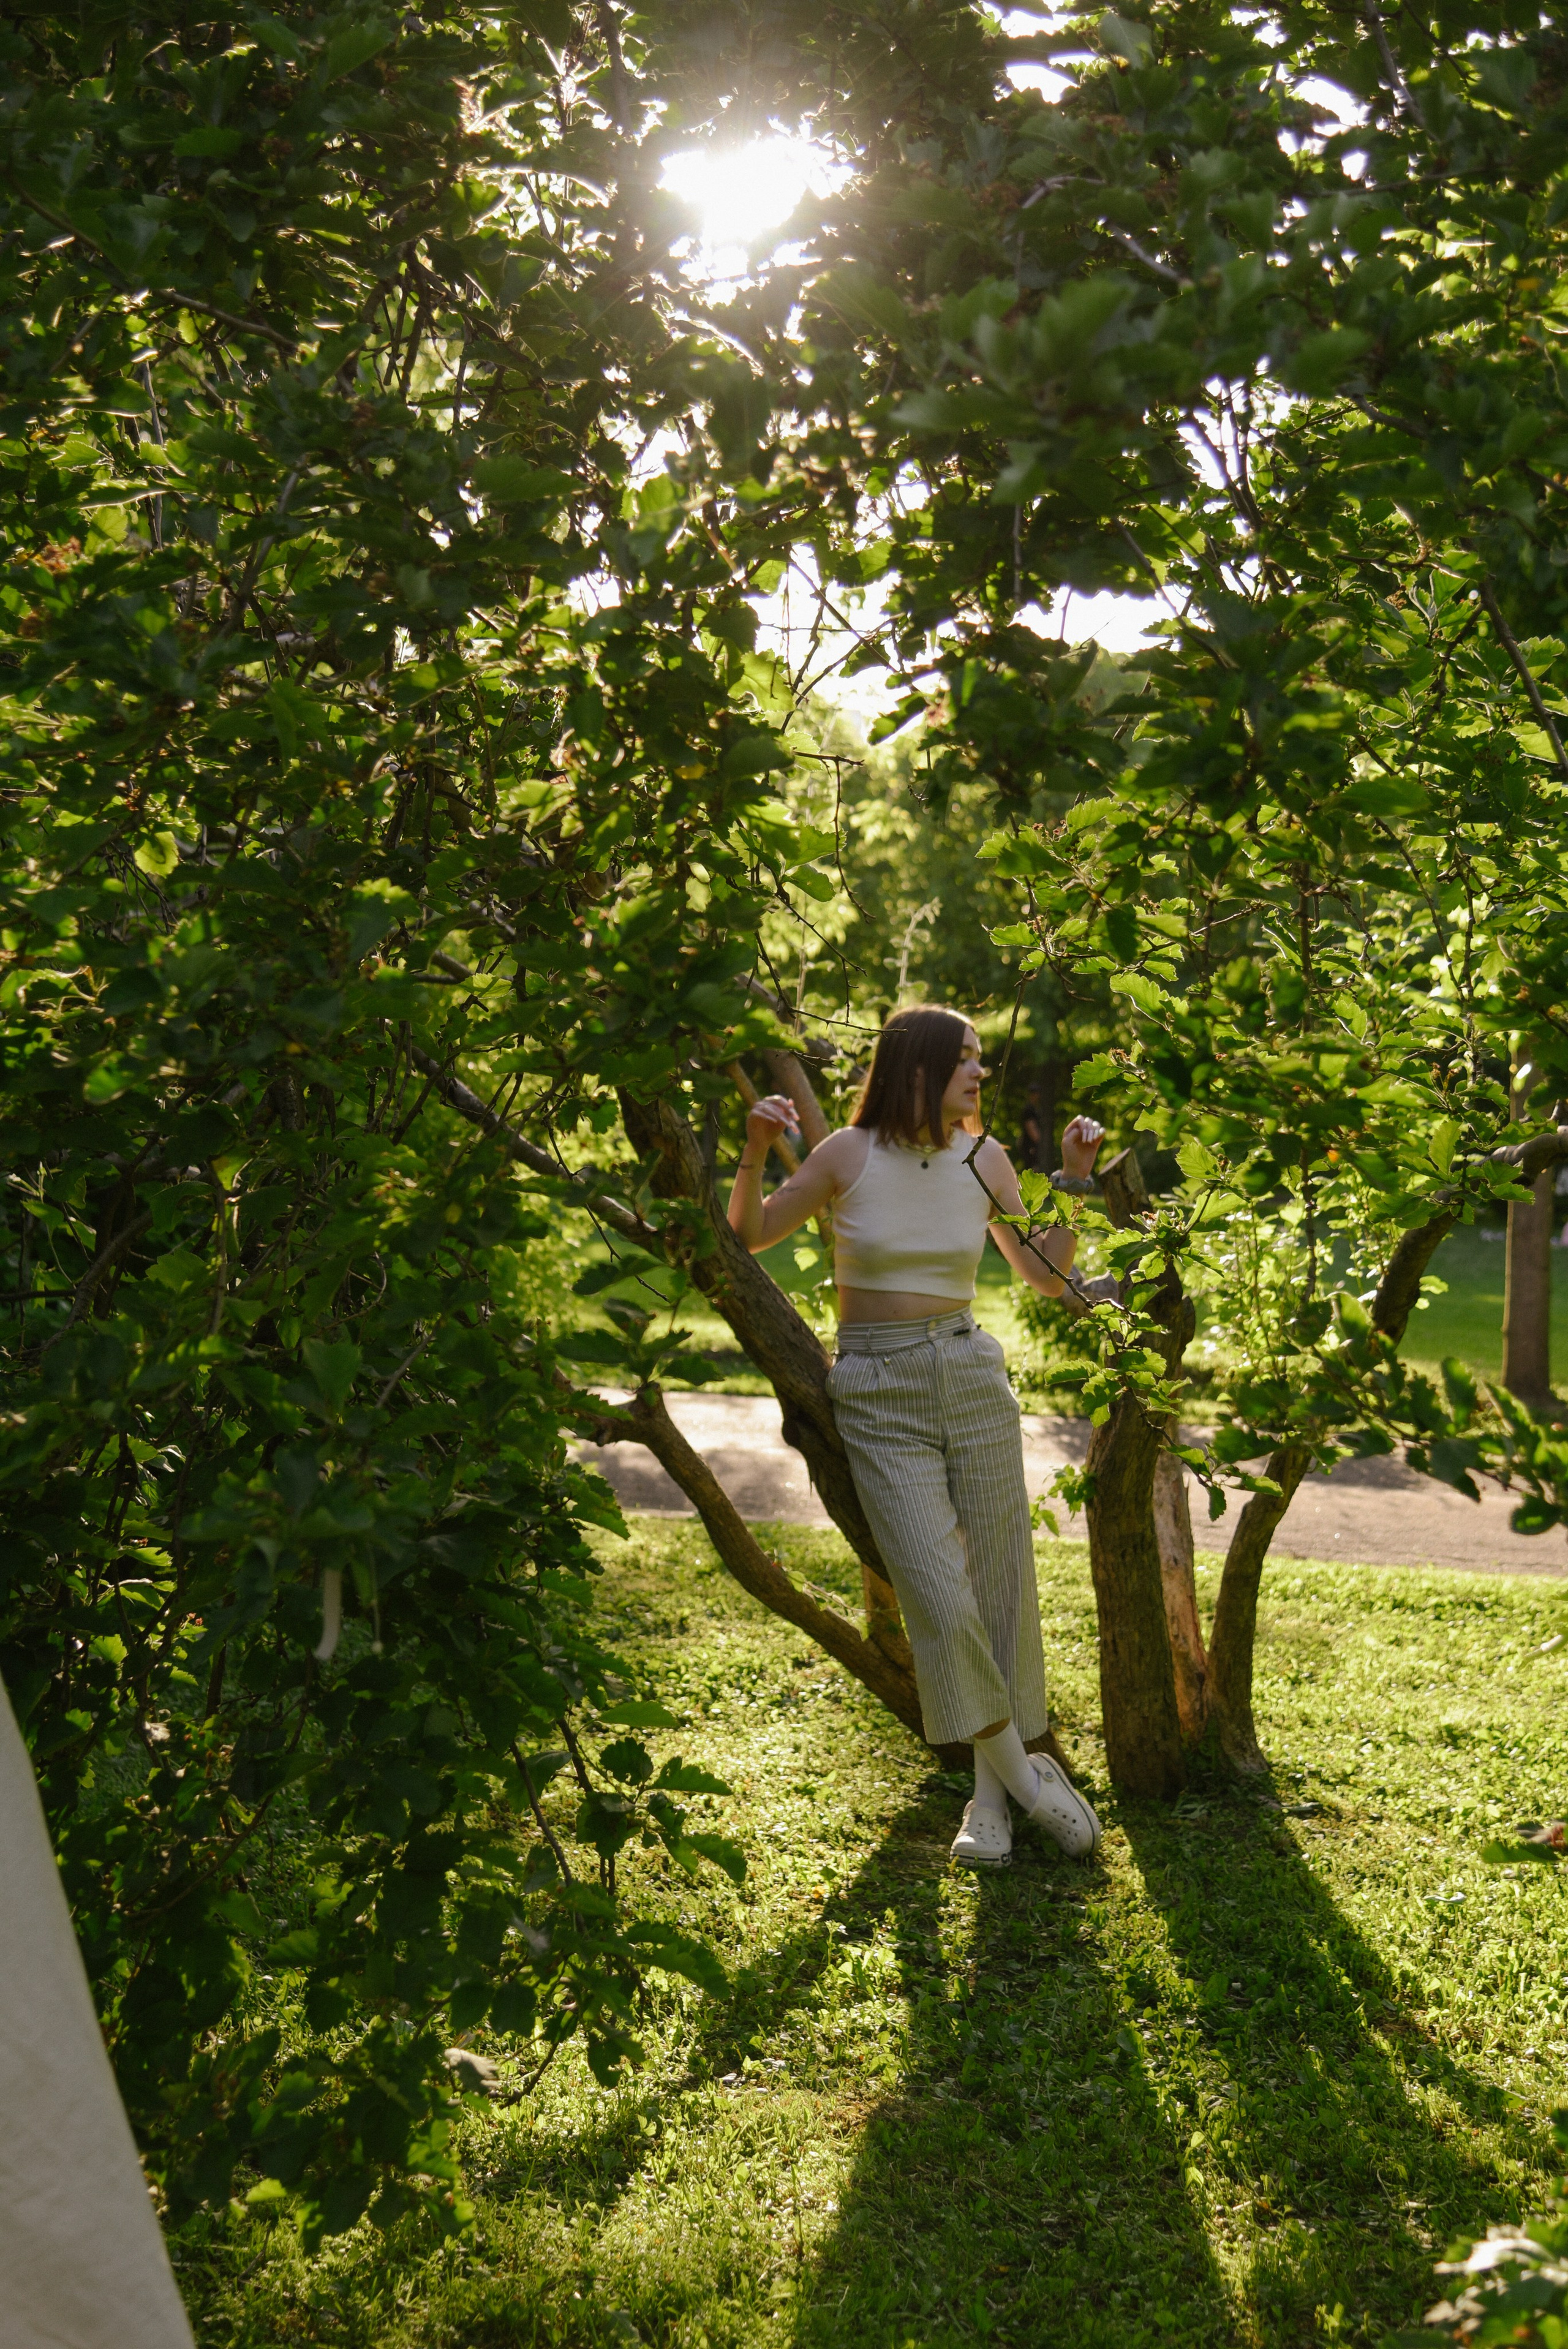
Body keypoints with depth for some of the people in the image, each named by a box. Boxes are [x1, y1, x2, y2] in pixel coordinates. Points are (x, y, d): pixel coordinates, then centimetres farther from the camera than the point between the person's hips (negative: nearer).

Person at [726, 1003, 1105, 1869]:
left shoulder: (983, 1158, 3)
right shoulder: (848, 1154, -5)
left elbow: (1049, 1277, 10)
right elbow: (745, 1239, 5)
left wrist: (1074, 1179, -1)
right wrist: (754, 1155, -11)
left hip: (973, 1380, 3)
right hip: (879, 1397, -3)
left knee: (1003, 1586, 3)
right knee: (940, 1602, -12)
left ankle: (991, 1793, 17)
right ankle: (1019, 1770, 7)